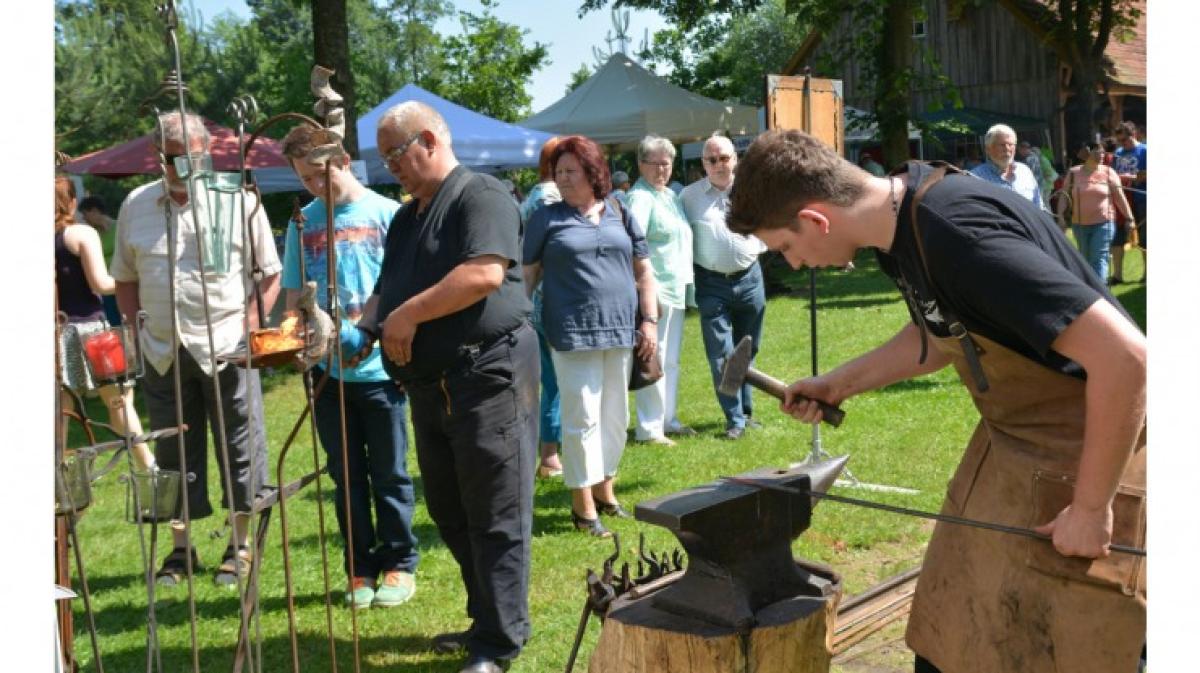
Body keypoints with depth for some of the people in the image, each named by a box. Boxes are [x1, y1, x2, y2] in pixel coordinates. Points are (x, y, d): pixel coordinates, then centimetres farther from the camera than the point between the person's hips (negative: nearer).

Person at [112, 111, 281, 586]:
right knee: (173, 452, 11)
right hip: (163, 354, 3)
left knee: (239, 448, 4)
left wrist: (251, 325, -9)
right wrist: (137, 329, 4)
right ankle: (180, 547, 24)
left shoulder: (238, 202, -2)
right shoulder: (136, 205, 8)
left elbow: (269, 274, 1)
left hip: (226, 349, -3)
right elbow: (125, 278, 16)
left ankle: (239, 546, 18)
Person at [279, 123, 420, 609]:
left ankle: (399, 566, 20)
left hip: (379, 366, -3)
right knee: (347, 477, 12)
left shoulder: (387, 214, -3)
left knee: (389, 474, 7)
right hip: (326, 370, 4)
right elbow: (294, 296, 12)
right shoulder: (303, 223, 8)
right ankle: (360, 569, 23)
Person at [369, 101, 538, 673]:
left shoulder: (481, 196, -10)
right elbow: (389, 294, 23)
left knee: (495, 517, -2)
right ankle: (486, 619, 28)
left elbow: (485, 274, -24)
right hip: (430, 384, 9)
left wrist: (408, 315, -17)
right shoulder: (406, 218, 18)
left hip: (489, 374, -9)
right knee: (449, 512, 15)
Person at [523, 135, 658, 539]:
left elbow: (643, 270, 11)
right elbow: (527, 275, 2)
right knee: (583, 417, -3)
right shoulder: (547, 218, 1)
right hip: (573, 334, -4)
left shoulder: (619, 214, 9)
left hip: (619, 332, 4)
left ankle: (604, 489, 28)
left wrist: (649, 320, 5)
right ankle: (583, 505, 6)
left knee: (615, 416, 12)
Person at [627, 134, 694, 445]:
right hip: (655, 289, -9)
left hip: (676, 289, 9)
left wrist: (684, 284, 20)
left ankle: (667, 419, 26)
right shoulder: (640, 198, -12)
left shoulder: (671, 195, 16)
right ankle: (649, 428, 0)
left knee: (671, 360, 16)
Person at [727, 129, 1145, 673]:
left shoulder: (957, 233, -31)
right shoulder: (902, 218, -2)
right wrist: (841, 382, 10)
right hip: (1011, 442, 9)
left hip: (1090, 449, -9)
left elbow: (1124, 357, -31)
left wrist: (1091, 507, -22)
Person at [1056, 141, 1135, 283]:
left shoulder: (1108, 173, -1)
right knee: (1086, 260, 13)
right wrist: (1060, 215, -13)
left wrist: (1129, 218, -1)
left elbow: (1120, 197, 0)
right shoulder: (1073, 173, 2)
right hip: (1079, 224, 2)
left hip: (1103, 223, -2)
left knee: (1099, 259, -11)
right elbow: (1064, 196, -1)